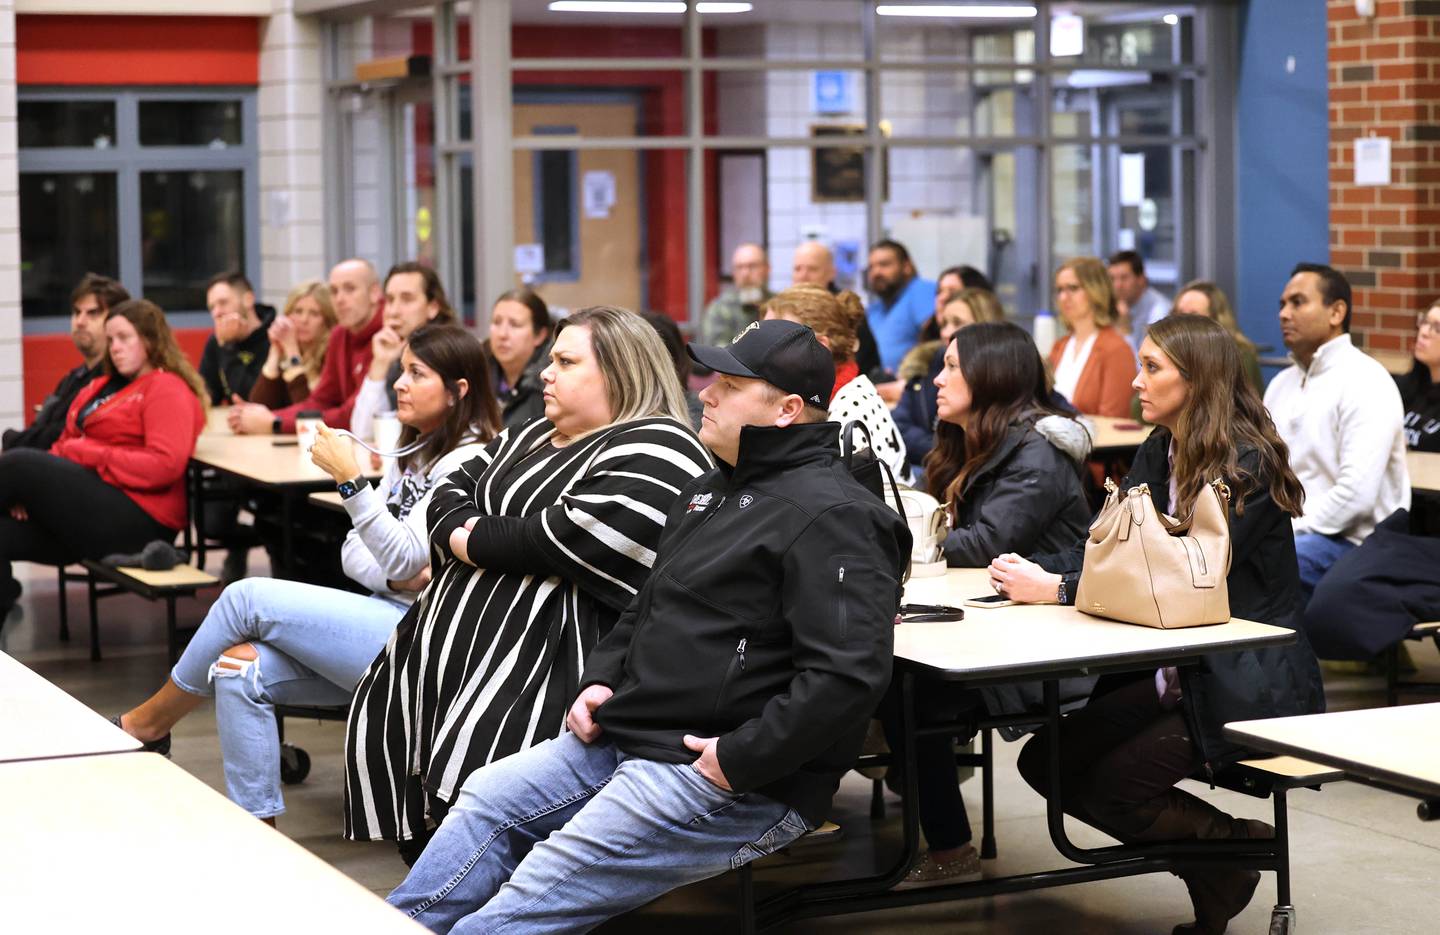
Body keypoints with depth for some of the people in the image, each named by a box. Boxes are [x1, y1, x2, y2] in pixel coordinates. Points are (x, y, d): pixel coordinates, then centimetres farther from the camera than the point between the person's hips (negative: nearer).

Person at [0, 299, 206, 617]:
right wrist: (32, 491, -3)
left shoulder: (168, 390, -3)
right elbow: (66, 446, 18)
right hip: (91, 504, 9)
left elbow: (166, 465, -18)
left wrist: (84, 454, -15)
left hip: (136, 520, -9)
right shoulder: (103, 386, 24)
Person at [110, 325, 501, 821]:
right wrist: (395, 577, -7)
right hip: (381, 619, 9)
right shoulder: (413, 454, 19)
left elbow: (403, 561, -18)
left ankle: (147, 723, 4)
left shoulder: (468, 463, -10)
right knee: (240, 670, -14)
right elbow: (354, 552, 14)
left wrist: (350, 481, -24)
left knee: (248, 598, -16)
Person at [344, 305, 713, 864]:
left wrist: (473, 540, -8)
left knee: (472, 777, -26)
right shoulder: (532, 437, 22)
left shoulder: (654, 452, -9)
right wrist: (464, 533, -5)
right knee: (378, 730, 5)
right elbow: (452, 493, 18)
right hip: (451, 638, 10)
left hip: (549, 652, -10)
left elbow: (574, 537, -21)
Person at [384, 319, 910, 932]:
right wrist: (603, 680, 10)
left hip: (728, 778, -10)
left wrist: (739, 760, -23)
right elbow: (646, 608, 29)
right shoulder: (712, 490, 17)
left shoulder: (830, 515, -16)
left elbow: (849, 673, -25)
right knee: (487, 799, 3)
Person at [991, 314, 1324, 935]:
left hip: (1247, 685, -9)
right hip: (1172, 671, 9)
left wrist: (1057, 590, -25)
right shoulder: (1159, 453, 8)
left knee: (1111, 785, -19)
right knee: (1045, 761, -3)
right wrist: (1028, 572, -17)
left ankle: (1231, 848, 5)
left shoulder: (1246, 465, -17)